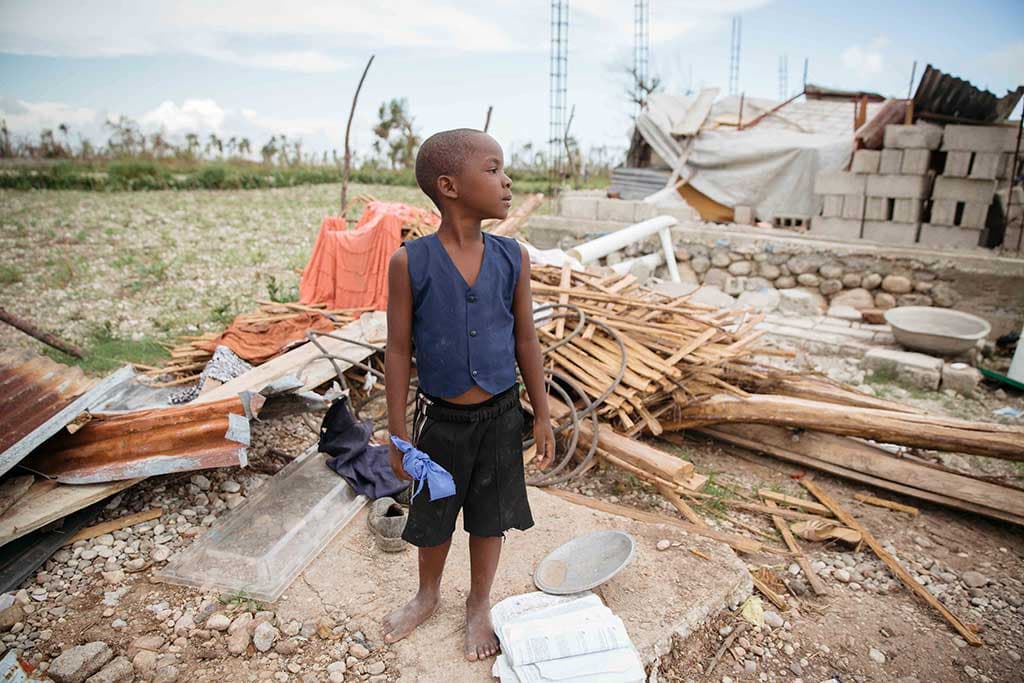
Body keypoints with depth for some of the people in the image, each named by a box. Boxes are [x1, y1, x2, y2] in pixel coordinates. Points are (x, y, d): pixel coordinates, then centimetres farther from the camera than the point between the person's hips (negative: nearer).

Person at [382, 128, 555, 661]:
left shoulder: (512, 258, -7)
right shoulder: (409, 262, -15)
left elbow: (525, 340, 1)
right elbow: (399, 350, -9)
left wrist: (542, 416, 5)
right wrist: (397, 435, -6)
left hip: (500, 416, 2)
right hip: (441, 419, -1)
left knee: (489, 517, 17)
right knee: (433, 517, 20)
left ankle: (478, 605, 44)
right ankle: (428, 596, 49)